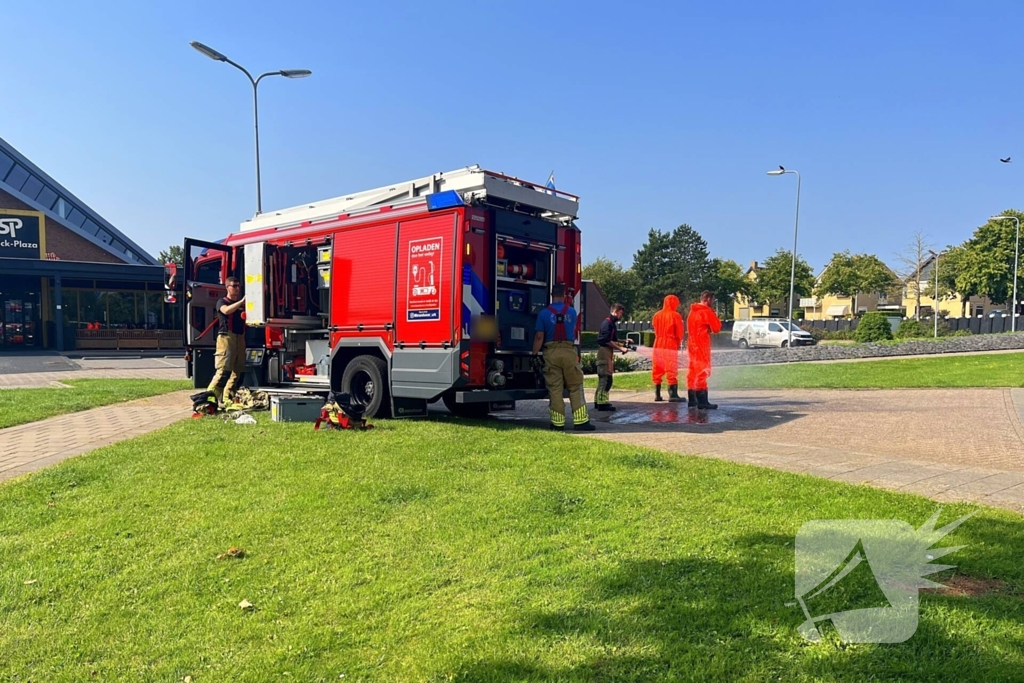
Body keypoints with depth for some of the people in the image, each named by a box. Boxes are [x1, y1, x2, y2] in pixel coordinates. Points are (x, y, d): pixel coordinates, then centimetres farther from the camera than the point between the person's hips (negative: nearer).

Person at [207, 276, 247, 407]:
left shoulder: (241, 304, 21)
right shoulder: (222, 301, 4)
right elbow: (226, 310, -21)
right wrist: (242, 302, -27)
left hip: (240, 338, 6)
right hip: (226, 337, -6)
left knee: (238, 371, 4)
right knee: (223, 370, -15)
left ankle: (227, 398, 11)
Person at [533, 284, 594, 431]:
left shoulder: (544, 313, -2)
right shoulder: (572, 311, 4)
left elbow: (539, 337, -4)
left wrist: (535, 354, 3)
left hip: (551, 352, -1)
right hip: (569, 352, 1)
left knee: (554, 389, 4)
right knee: (576, 387, 7)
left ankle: (558, 422, 6)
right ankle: (580, 421, 5)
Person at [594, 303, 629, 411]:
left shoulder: (612, 323, 17)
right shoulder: (607, 322, -13)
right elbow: (607, 341, -19)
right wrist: (620, 348, -16)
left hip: (607, 352, 10)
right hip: (604, 351, -10)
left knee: (603, 377, 13)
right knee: (606, 377, -11)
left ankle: (598, 401, 18)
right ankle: (602, 402, -10)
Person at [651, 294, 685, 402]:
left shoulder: (657, 315, 6)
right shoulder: (675, 315, -8)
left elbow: (655, 329, 11)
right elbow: (679, 333, -4)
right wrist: (678, 343, 12)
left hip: (658, 345, 5)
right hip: (671, 346, -5)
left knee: (657, 371, 11)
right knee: (672, 371, -4)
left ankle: (657, 394, 14)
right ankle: (673, 395, -9)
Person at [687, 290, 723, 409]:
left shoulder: (692, 311, 14)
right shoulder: (706, 311, -13)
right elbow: (717, 328, -12)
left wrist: (707, 329, 9)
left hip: (692, 344, 9)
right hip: (702, 345, -9)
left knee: (693, 372, 13)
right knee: (703, 372, -9)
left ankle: (692, 400, 18)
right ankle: (702, 402, -13)